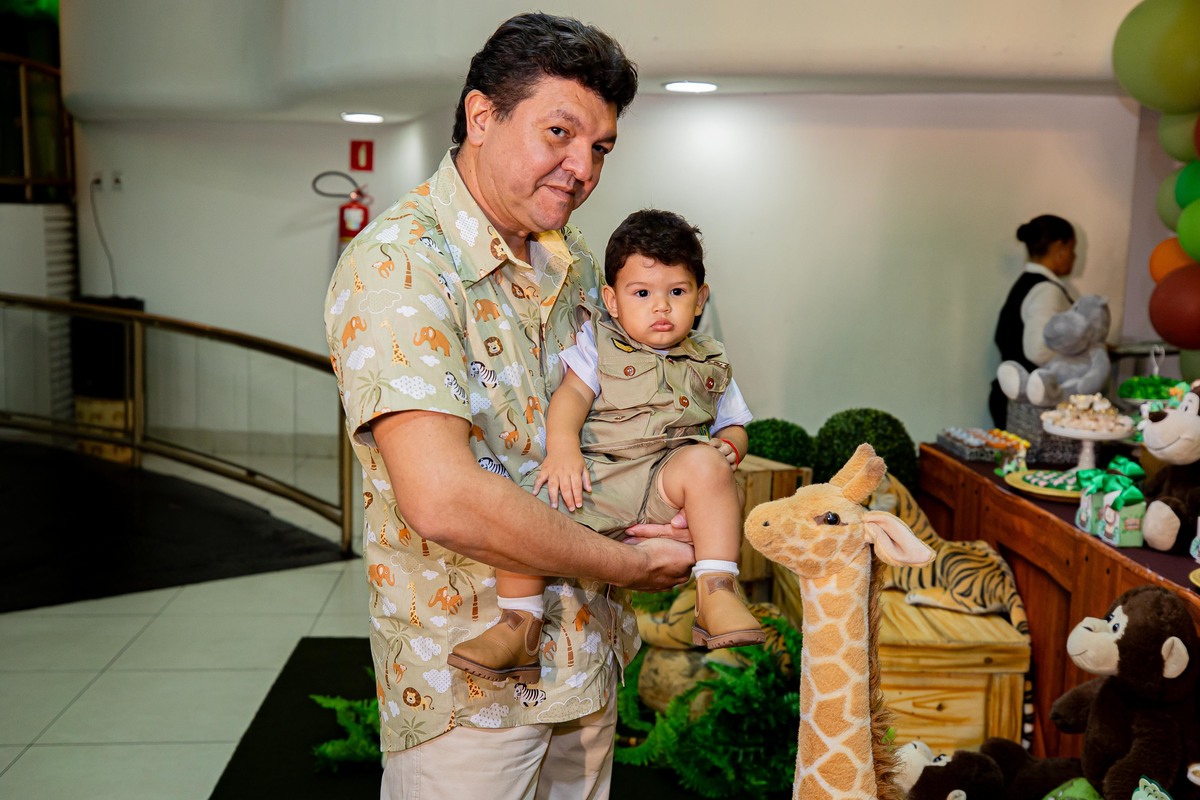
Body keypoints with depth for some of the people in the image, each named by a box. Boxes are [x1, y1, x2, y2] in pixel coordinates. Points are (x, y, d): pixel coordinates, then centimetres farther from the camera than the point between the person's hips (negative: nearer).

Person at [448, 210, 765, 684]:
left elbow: (733, 425, 23)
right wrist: (562, 449, -17)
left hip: (663, 486, 1)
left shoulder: (709, 365, 21)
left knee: (704, 464, -32)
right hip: (591, 479, 0)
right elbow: (571, 395, 2)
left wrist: (727, 446, -2)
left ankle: (716, 596, -30)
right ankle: (520, 627, -7)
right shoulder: (599, 344, 14)